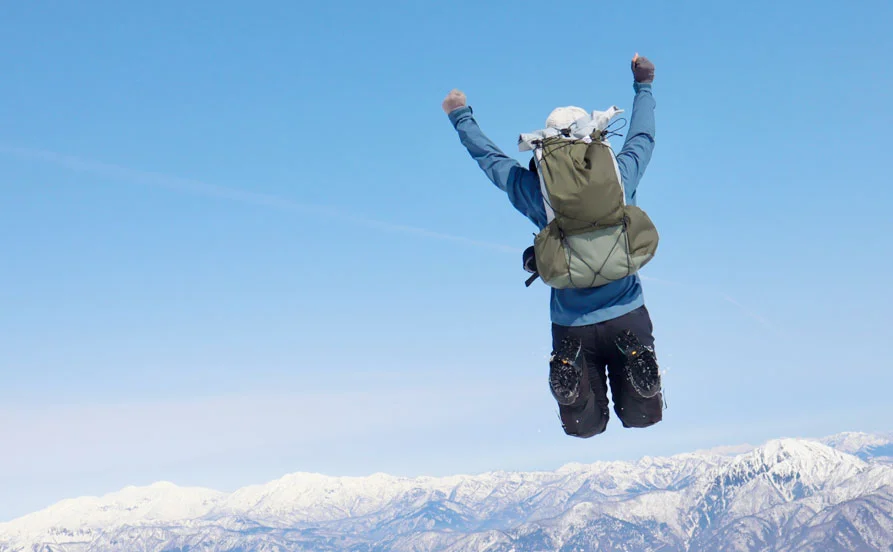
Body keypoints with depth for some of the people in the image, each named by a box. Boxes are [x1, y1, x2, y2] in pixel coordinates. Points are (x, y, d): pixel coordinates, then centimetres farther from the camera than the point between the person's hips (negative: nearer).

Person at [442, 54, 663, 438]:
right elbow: (643, 137, 18)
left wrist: (460, 116, 27)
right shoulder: (619, 176, -3)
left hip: (572, 326, 0)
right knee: (642, 418, 13)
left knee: (584, 428, 12)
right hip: (627, 318, 0)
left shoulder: (536, 192, -6)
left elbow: (488, 157, 11)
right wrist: (644, 87, 34)